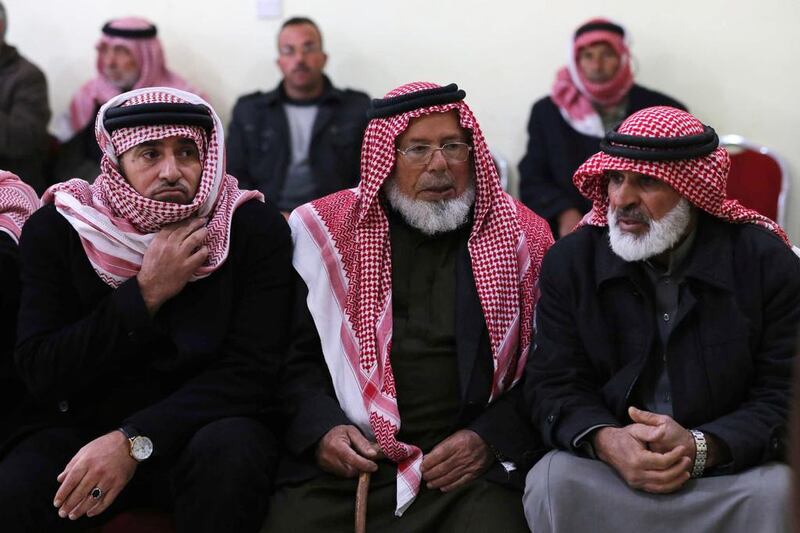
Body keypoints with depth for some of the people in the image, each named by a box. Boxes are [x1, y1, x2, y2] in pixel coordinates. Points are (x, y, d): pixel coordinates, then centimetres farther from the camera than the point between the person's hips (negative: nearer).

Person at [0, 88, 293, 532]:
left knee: (230, 450, -34)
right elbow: (41, 373, -10)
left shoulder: (256, 228, -9)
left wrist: (134, 442, -25)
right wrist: (145, 293, -21)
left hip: (204, 425, 0)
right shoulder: (55, 229, -5)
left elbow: (250, 369, -14)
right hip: (77, 427, 0)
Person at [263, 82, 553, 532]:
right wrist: (321, 429, -8)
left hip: (472, 466, 0)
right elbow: (294, 355, 9)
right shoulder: (327, 230, 7)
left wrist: (489, 438, -8)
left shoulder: (520, 236, 7)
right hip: (344, 462, 0)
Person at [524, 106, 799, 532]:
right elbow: (554, 383, 0)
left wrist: (701, 447, -24)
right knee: (552, 483, -28)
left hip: (733, 468, -1)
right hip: (608, 464, 1)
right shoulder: (569, 261, 1)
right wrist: (606, 441, -23)